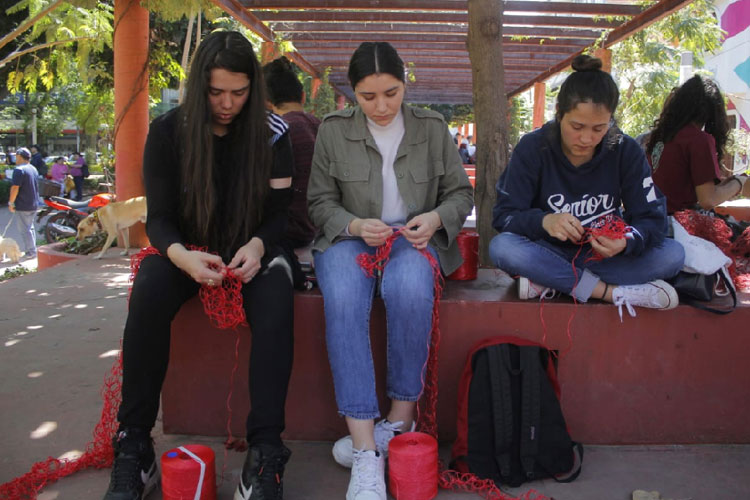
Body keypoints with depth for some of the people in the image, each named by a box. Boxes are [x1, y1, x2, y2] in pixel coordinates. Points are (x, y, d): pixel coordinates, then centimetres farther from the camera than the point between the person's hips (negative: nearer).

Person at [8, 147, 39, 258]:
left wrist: (11, 203, -13)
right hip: (33, 204, 9)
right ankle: (31, 249, 23)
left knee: (24, 229, -2)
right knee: (30, 227, 17)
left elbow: (15, 188, -21)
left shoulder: (19, 170, -16)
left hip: (22, 205, -9)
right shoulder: (33, 169, 12)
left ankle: (31, 252, -1)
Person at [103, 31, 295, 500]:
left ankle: (265, 453, -33)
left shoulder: (272, 133, -4)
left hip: (251, 251, 0)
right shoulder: (167, 131, -5)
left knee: (275, 300, -35)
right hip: (188, 251, 1)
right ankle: (134, 448, -23)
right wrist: (182, 255, -29)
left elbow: (279, 211, -1)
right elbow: (159, 217, -6)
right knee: (149, 292, -33)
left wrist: (257, 245, -25)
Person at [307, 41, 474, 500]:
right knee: (344, 302, -34)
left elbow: (461, 193, 11)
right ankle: (366, 450, -32)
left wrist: (436, 218, -11)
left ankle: (401, 419, -18)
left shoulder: (433, 127, 6)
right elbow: (321, 202, 7)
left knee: (409, 291, -37)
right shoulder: (333, 130, 4)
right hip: (350, 236, 0)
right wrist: (355, 225, -14)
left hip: (412, 237, 0)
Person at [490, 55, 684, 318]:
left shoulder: (626, 151, -7)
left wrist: (627, 242, -34)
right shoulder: (532, 148, -12)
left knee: (673, 254, -23)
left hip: (604, 254, 2)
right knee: (501, 247, -33)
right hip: (550, 253, -2)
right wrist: (543, 221, -37)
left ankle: (549, 282, -25)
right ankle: (613, 291, -27)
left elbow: (652, 218, -9)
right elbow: (504, 215, -15)